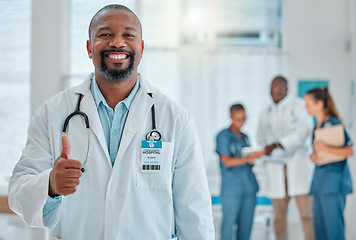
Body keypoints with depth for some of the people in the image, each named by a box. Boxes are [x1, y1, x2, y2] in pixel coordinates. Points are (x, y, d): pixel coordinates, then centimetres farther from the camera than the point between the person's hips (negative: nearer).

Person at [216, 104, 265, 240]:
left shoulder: (245, 137, 16)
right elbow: (227, 161, -10)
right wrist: (247, 158, -23)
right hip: (231, 189, -6)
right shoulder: (223, 136, -1)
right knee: (229, 223, -5)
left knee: (246, 224, 6)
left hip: (249, 187, 6)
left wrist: (254, 159, -2)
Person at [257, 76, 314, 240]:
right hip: (275, 165, 4)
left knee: (306, 212, -9)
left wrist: (278, 144, -16)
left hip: (298, 160, -4)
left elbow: (304, 130, -10)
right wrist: (266, 148, 4)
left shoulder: (299, 106, 2)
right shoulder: (266, 114, 18)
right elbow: (261, 136, 26)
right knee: (279, 215, 3)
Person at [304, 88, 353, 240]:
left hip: (334, 178, -9)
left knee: (333, 225, -8)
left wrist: (326, 149, -25)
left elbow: (349, 151, -15)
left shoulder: (333, 123, -11)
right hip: (320, 178, 9)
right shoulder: (317, 125, 15)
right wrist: (313, 156, 1)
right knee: (320, 227, 9)